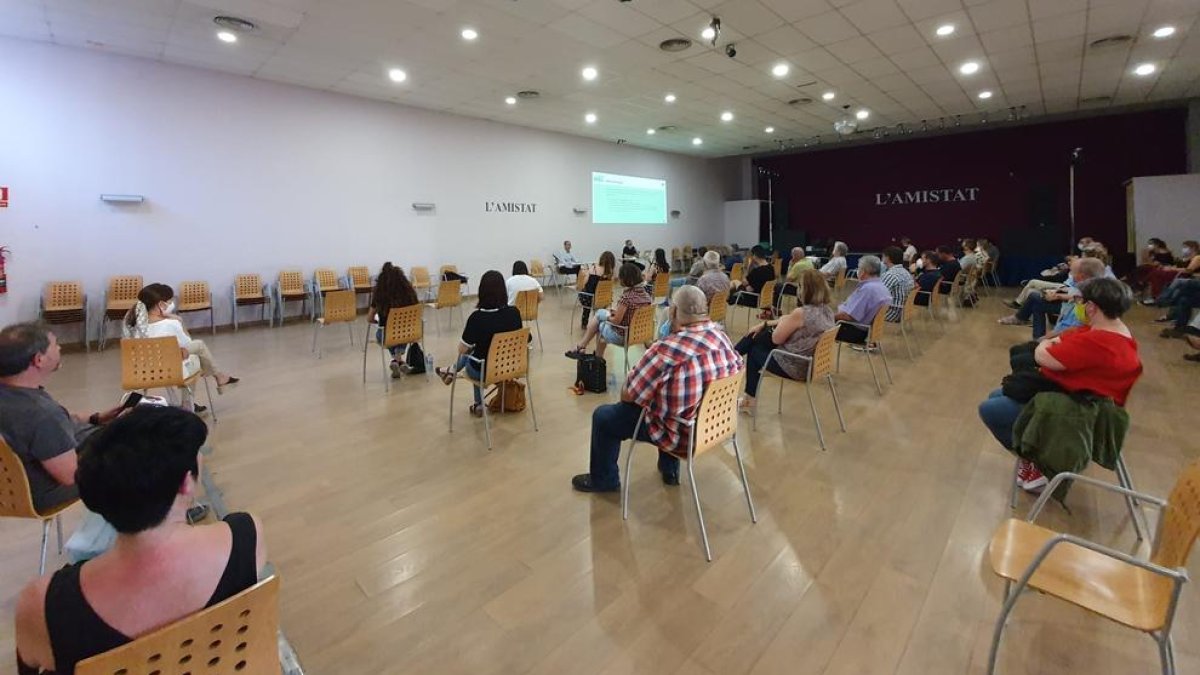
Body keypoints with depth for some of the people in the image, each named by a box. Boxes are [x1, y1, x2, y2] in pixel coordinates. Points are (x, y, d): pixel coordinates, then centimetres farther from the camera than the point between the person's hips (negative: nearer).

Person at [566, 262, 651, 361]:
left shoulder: (627, 296, -25)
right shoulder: (646, 294, -2)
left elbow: (616, 321, -18)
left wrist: (608, 317, 2)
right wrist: (616, 312, 10)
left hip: (622, 336, -7)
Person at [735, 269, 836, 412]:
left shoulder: (801, 313, -27)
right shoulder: (828, 311, 0)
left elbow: (776, 339, -16)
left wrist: (781, 321, 3)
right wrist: (764, 324, 14)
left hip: (794, 367, -8)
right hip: (812, 362, 8)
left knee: (754, 351, 18)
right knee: (756, 336, 14)